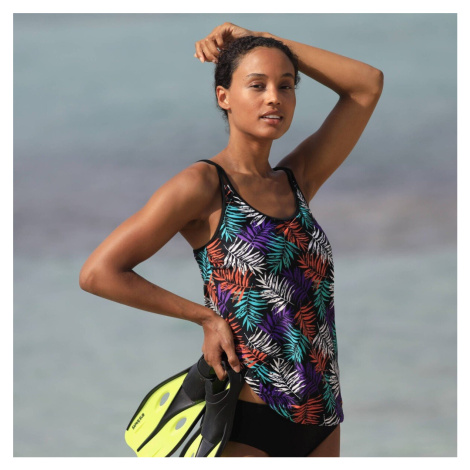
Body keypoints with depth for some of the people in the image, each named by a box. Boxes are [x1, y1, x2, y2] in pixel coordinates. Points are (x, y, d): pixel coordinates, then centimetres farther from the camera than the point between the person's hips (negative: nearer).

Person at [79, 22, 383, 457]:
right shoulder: (203, 185, -5)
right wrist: (205, 316, -7)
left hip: (320, 421, 6)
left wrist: (258, 39, 6)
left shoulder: (297, 181, 11)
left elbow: (368, 84, 11)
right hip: (248, 421, -6)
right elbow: (98, 272, -9)